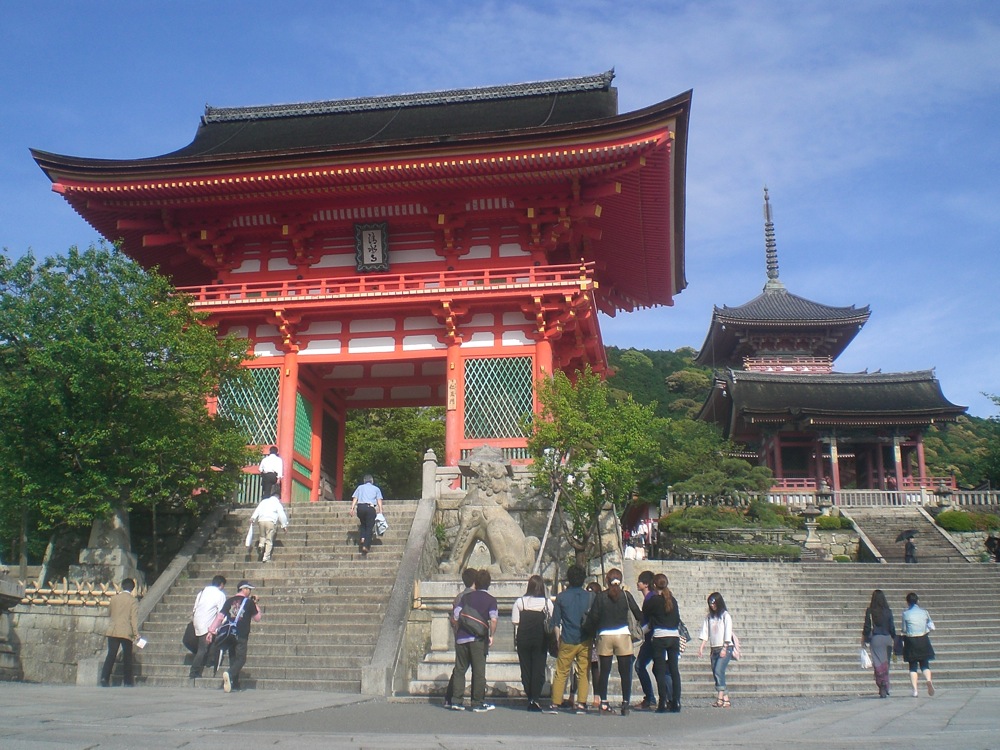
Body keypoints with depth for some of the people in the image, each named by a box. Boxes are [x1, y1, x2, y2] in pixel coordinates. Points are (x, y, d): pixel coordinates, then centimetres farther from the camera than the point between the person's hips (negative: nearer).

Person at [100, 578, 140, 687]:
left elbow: (108, 613, 18)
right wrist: (136, 633, -9)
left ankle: (104, 678, -10)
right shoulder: (133, 601, -4)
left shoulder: (114, 598, 6)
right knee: (127, 656, 6)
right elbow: (134, 618, -9)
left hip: (112, 631, 3)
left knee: (111, 655, 3)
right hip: (126, 632, -3)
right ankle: (128, 681, 9)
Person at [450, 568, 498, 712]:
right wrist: (491, 635, -4)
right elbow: (493, 620, -15)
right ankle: (478, 703, 4)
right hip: (478, 639, -3)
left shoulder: (467, 597, 7)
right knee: (478, 671, 3)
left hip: (461, 637, 3)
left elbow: (455, 616, 4)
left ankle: (456, 700, 8)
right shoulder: (490, 600, -1)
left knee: (459, 669, 10)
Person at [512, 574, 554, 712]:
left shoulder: (519, 602, -1)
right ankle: (536, 699, -8)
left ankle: (529, 698, 11)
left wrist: (516, 642, 4)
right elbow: (551, 623, -2)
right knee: (539, 668, 1)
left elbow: (516, 623, -1)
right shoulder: (547, 602, -3)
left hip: (523, 639, 1)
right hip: (540, 640, -1)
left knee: (525, 669, 9)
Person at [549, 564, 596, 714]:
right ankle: (581, 704, 1)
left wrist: (558, 640, 11)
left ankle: (555, 703, 7)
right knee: (584, 672, 6)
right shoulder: (590, 597, -1)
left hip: (567, 641, 0)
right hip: (586, 641, 0)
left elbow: (555, 622, 3)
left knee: (561, 672, 7)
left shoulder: (561, 597, -1)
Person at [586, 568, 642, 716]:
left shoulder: (601, 596, -1)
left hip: (605, 636, 1)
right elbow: (639, 615, -2)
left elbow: (593, 618, -3)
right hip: (623, 635, -1)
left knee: (604, 671, 8)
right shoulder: (626, 595, -1)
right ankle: (626, 703, 1)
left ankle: (604, 702, 7)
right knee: (625, 672, 5)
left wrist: (596, 630, 15)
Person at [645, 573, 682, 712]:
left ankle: (663, 703, -5)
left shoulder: (651, 600, -5)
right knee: (674, 670, 6)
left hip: (659, 637, -4)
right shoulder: (673, 600, 8)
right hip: (674, 636, 4)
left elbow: (644, 618, 5)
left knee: (660, 671, -1)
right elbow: (678, 619, 11)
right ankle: (676, 703, 4)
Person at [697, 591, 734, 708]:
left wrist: (724, 648, -14)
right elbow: (705, 632, 10)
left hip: (725, 648, -6)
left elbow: (728, 633, -8)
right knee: (715, 674, 1)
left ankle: (720, 698, -22)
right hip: (714, 649, 6)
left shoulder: (725, 615, -3)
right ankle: (726, 699, 5)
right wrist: (702, 646, -1)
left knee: (719, 671, -19)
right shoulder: (709, 616, 12)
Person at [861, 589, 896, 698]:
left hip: (876, 639, -3)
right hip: (887, 638, 3)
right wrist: (895, 640, 13)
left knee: (878, 664, -1)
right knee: (886, 664, 13)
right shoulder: (888, 611, 1)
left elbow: (867, 627, -4)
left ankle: (882, 689, -9)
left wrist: (864, 639, 6)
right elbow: (892, 628, 3)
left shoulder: (870, 611, -5)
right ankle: (885, 688, 15)